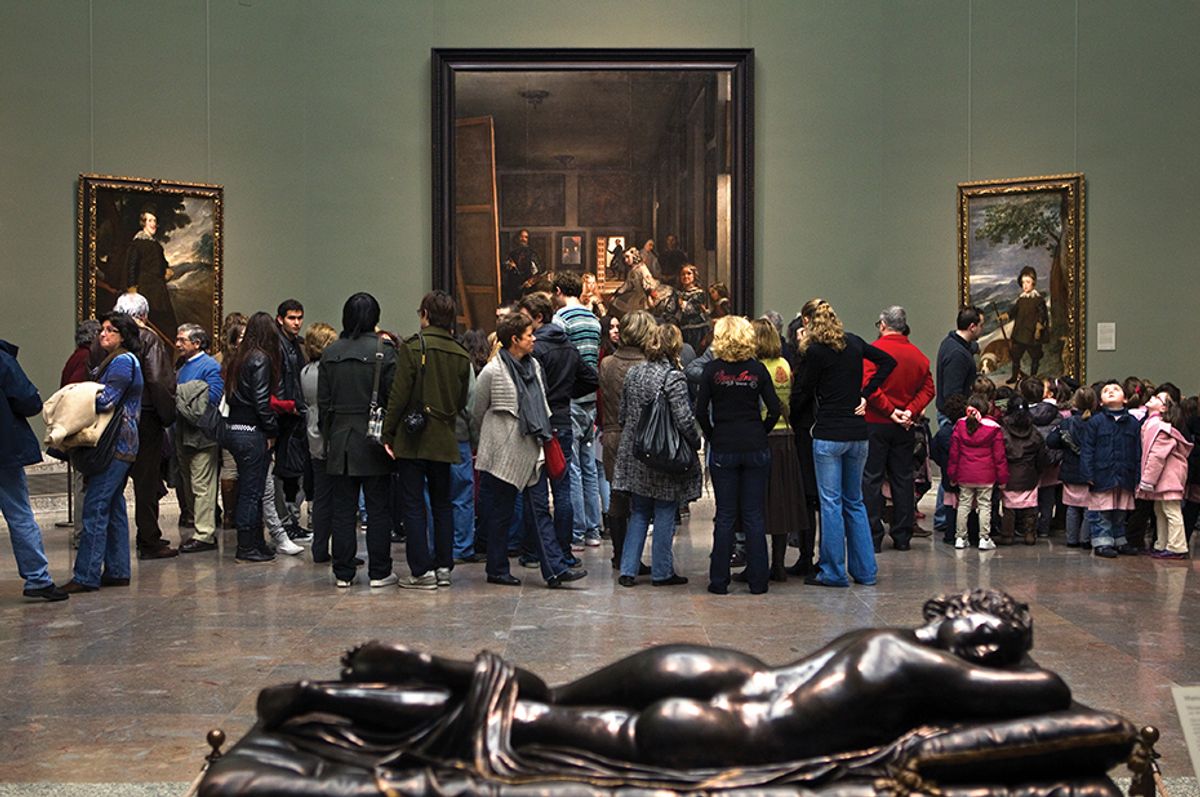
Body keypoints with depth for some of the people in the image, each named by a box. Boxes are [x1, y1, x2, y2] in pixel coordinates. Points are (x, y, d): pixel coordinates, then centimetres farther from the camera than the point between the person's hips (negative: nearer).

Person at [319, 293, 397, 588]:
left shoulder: (330, 353, 4)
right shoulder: (383, 351, -8)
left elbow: (323, 401, 6)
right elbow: (394, 395, -9)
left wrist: (328, 435, 14)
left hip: (340, 441, 3)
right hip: (373, 439, -3)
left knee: (343, 509, 7)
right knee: (378, 508, 4)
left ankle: (343, 573, 10)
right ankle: (379, 572, 7)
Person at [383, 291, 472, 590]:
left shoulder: (413, 347, -10)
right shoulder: (461, 354, 6)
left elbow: (399, 394, -12)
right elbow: (463, 400, 9)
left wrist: (388, 433, -7)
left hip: (413, 438, -5)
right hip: (444, 440, 5)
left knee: (413, 504, 0)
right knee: (442, 504, 14)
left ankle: (422, 570, -2)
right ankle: (443, 567, 16)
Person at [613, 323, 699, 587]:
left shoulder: (633, 373, 6)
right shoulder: (673, 377, -14)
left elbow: (622, 413, 12)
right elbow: (684, 420, -17)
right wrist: (695, 442, -1)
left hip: (635, 453, 6)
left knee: (638, 513, 13)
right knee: (665, 514, 4)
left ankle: (628, 570, 11)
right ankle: (662, 572, 11)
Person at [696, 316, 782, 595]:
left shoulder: (713, 369, -4)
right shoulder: (757, 369, -1)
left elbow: (701, 411, -6)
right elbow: (775, 409, -4)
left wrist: (711, 436, 7)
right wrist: (761, 433, 8)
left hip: (723, 449, -1)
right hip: (756, 449, 1)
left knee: (725, 516, 5)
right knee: (754, 516, 6)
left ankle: (719, 580, 8)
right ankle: (757, 580, 9)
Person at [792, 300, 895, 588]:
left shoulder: (815, 351, -9)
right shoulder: (854, 343, 8)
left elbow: (806, 394, -3)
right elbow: (888, 361, 13)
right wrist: (864, 394, 9)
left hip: (829, 434, -6)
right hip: (858, 433, 6)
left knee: (831, 502, 0)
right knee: (855, 502, 15)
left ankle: (833, 572, 4)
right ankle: (865, 570, 17)